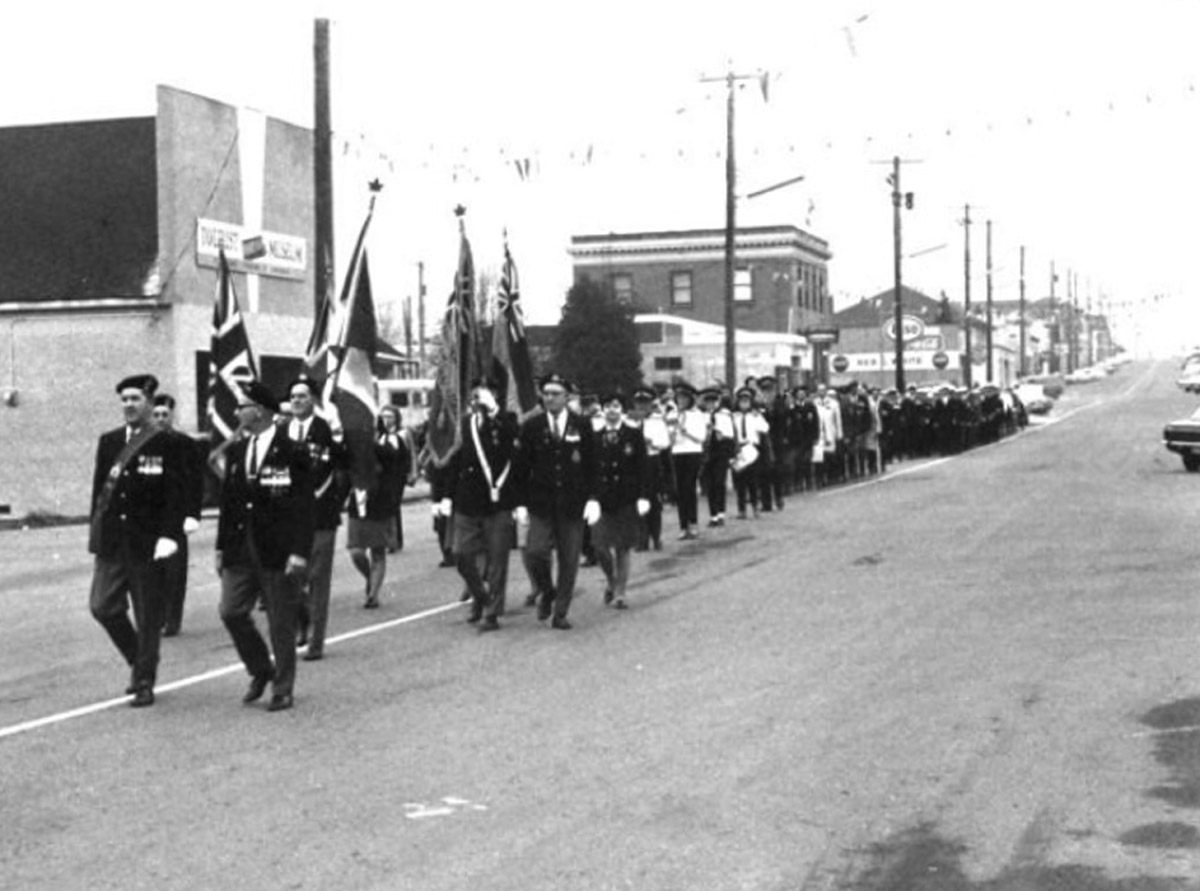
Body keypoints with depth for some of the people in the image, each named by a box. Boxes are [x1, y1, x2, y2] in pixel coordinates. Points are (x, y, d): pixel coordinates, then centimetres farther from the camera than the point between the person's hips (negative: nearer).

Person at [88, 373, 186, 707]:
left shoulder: (167, 445, -5)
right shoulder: (109, 442, 10)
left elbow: (176, 495, -9)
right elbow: (99, 488, 12)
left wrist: (169, 536, -19)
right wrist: (97, 532, 7)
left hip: (148, 542, -4)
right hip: (111, 540, 4)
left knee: (148, 617, 2)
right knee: (103, 606, -2)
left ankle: (144, 682, 16)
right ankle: (139, 661, 21)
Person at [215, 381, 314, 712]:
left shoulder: (293, 452, -8)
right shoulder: (236, 452, 10)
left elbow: (305, 508, -11)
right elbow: (228, 501, 14)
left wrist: (300, 552, -17)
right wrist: (221, 546, 10)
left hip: (279, 552, -5)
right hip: (241, 548, 5)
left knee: (281, 624, 2)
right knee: (232, 611, -2)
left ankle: (282, 690, 16)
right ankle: (260, 671, 21)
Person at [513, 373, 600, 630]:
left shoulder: (582, 426, 3)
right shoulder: (531, 427, 4)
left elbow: (592, 466, 4)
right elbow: (522, 468, 5)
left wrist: (592, 498, -4)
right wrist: (521, 503, 1)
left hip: (572, 504, 0)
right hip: (541, 504, 0)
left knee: (569, 560, 3)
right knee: (534, 553, -15)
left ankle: (560, 613, 16)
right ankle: (546, 593, 14)